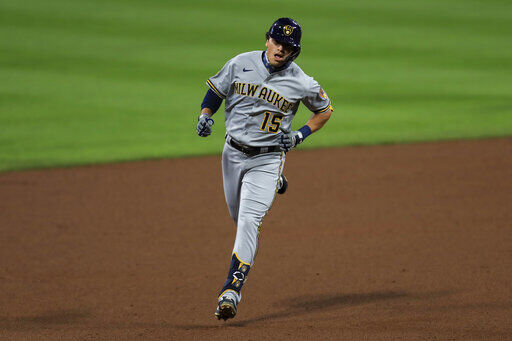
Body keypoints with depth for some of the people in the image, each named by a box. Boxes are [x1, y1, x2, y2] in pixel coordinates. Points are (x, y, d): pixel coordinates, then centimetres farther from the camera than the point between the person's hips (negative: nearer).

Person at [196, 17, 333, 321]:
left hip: (267, 159, -4)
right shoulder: (240, 64, -4)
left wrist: (301, 135, -6)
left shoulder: (301, 83, -10)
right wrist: (205, 115, -10)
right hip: (234, 153, 4)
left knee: (249, 221, -18)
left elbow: (325, 109, 6)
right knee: (240, 219, 19)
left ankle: (232, 290, -22)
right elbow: (216, 91, 9)